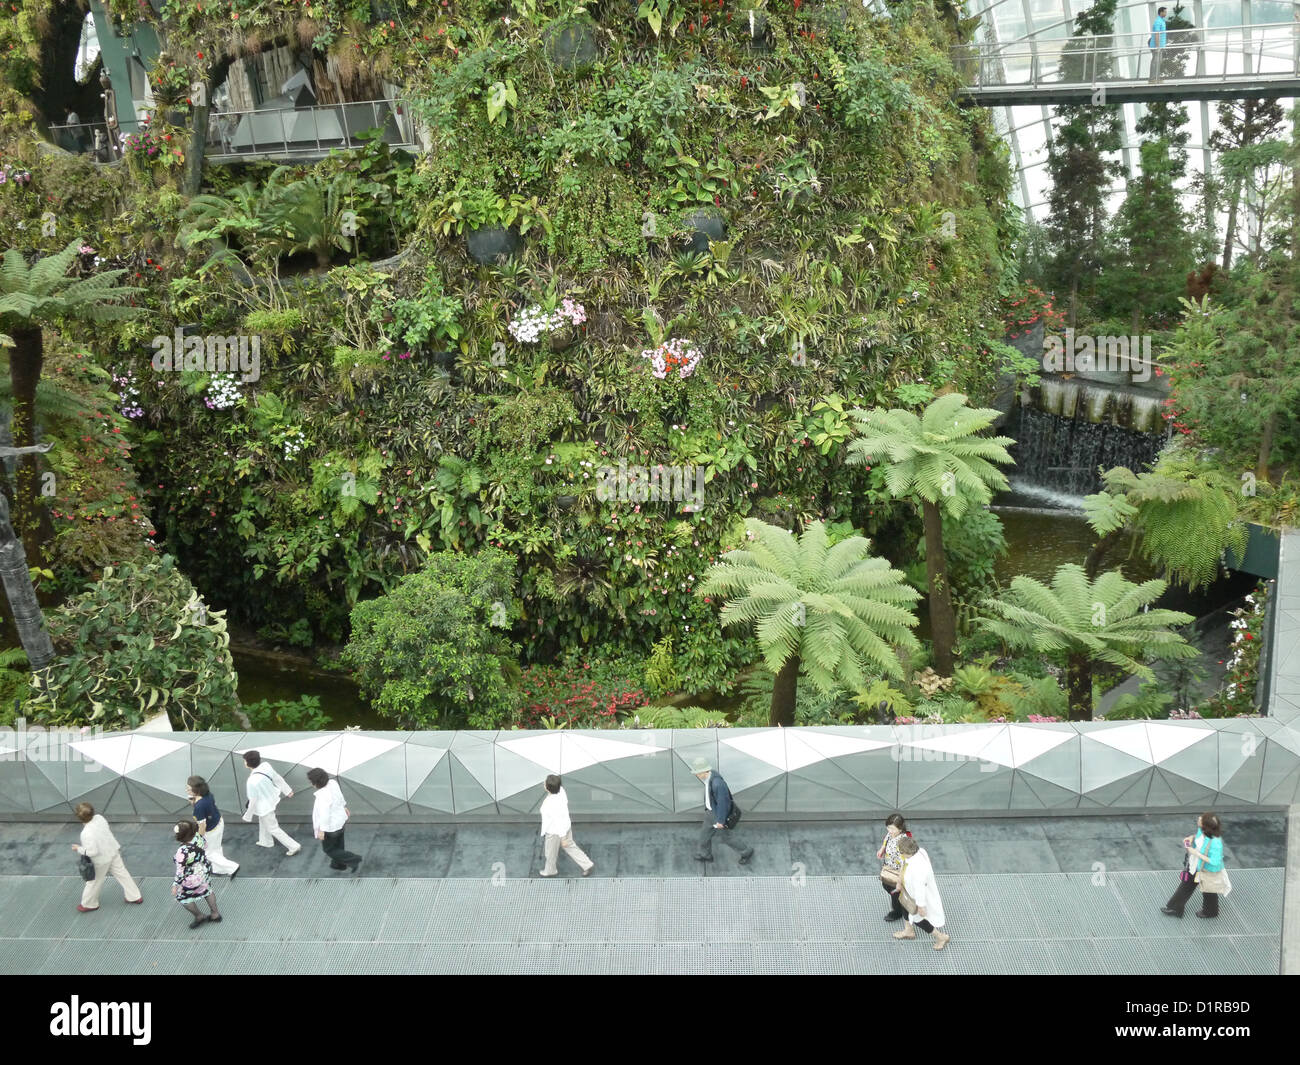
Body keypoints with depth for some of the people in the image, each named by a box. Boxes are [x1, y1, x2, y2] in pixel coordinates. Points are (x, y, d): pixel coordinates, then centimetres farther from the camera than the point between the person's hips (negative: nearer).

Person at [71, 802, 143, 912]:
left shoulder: (86, 834, -35)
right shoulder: (99, 817, -16)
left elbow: (92, 852, -28)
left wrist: (79, 849, -14)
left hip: (101, 860, -6)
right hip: (114, 852, 6)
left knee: (94, 881, 19)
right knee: (122, 874, 20)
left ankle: (88, 904, 42)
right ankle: (135, 896, 31)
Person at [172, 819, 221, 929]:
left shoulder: (182, 852, -38)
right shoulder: (197, 837, -19)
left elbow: (181, 872, -27)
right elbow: (204, 844, 4)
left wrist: (175, 885, -14)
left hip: (193, 878, -7)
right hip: (206, 870, 7)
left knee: (183, 897, 22)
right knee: (207, 891, 30)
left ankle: (199, 916, 41)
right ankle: (215, 914, 46)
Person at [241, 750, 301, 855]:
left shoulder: (253, 781, -37)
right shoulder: (266, 766, -19)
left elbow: (253, 800, -25)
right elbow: (278, 778, -3)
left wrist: (247, 816, -8)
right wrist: (287, 790, 13)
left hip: (265, 807, -8)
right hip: (272, 799, 8)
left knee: (273, 829, 13)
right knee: (263, 821, 32)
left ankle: (294, 846, 22)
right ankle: (265, 841, 54)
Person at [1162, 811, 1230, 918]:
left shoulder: (1215, 843, -40)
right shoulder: (1201, 830, -18)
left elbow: (1215, 862, -33)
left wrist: (1196, 853, -32)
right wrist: (1192, 837, -14)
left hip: (1209, 870, -7)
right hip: (1195, 864, 7)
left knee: (1208, 892, 23)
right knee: (1185, 885, 23)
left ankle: (1210, 912, 54)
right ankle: (1175, 909, 43)